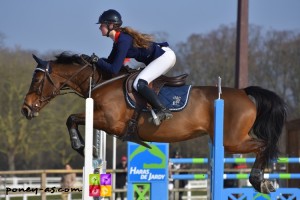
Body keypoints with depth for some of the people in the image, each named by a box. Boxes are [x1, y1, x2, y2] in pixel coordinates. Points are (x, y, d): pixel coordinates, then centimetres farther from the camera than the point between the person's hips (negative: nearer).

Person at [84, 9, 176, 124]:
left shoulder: (123, 40, -21)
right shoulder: (118, 40, 8)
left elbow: (114, 70, -24)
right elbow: (110, 61, 16)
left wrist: (96, 60, -14)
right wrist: (91, 59, 3)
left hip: (165, 56, -10)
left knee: (139, 84, -22)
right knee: (140, 83, 17)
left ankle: (163, 111, -24)